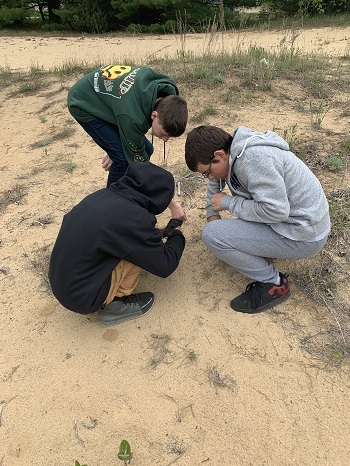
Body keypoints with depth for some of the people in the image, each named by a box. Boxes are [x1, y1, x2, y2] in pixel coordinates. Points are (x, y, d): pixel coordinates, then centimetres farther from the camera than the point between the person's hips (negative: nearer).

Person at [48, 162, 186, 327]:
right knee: (142, 248, -11)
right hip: (83, 298, -7)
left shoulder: (101, 195, -2)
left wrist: (153, 232, 19)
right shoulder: (135, 218, -25)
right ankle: (115, 305, 2)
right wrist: (177, 236, 7)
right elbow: (165, 265, -11)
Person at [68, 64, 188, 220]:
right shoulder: (133, 118, -41)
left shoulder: (167, 89, -20)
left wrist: (113, 150, -3)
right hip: (84, 104, -7)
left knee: (146, 149, -3)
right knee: (123, 158, -22)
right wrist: (171, 204, -24)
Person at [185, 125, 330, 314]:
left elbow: (276, 211, -29)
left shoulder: (254, 158, -27)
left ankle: (273, 283, -5)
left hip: (303, 235, -9)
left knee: (211, 235, -19)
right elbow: (216, 179, 20)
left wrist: (227, 203, -18)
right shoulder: (233, 153, 2)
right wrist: (213, 214, 10)